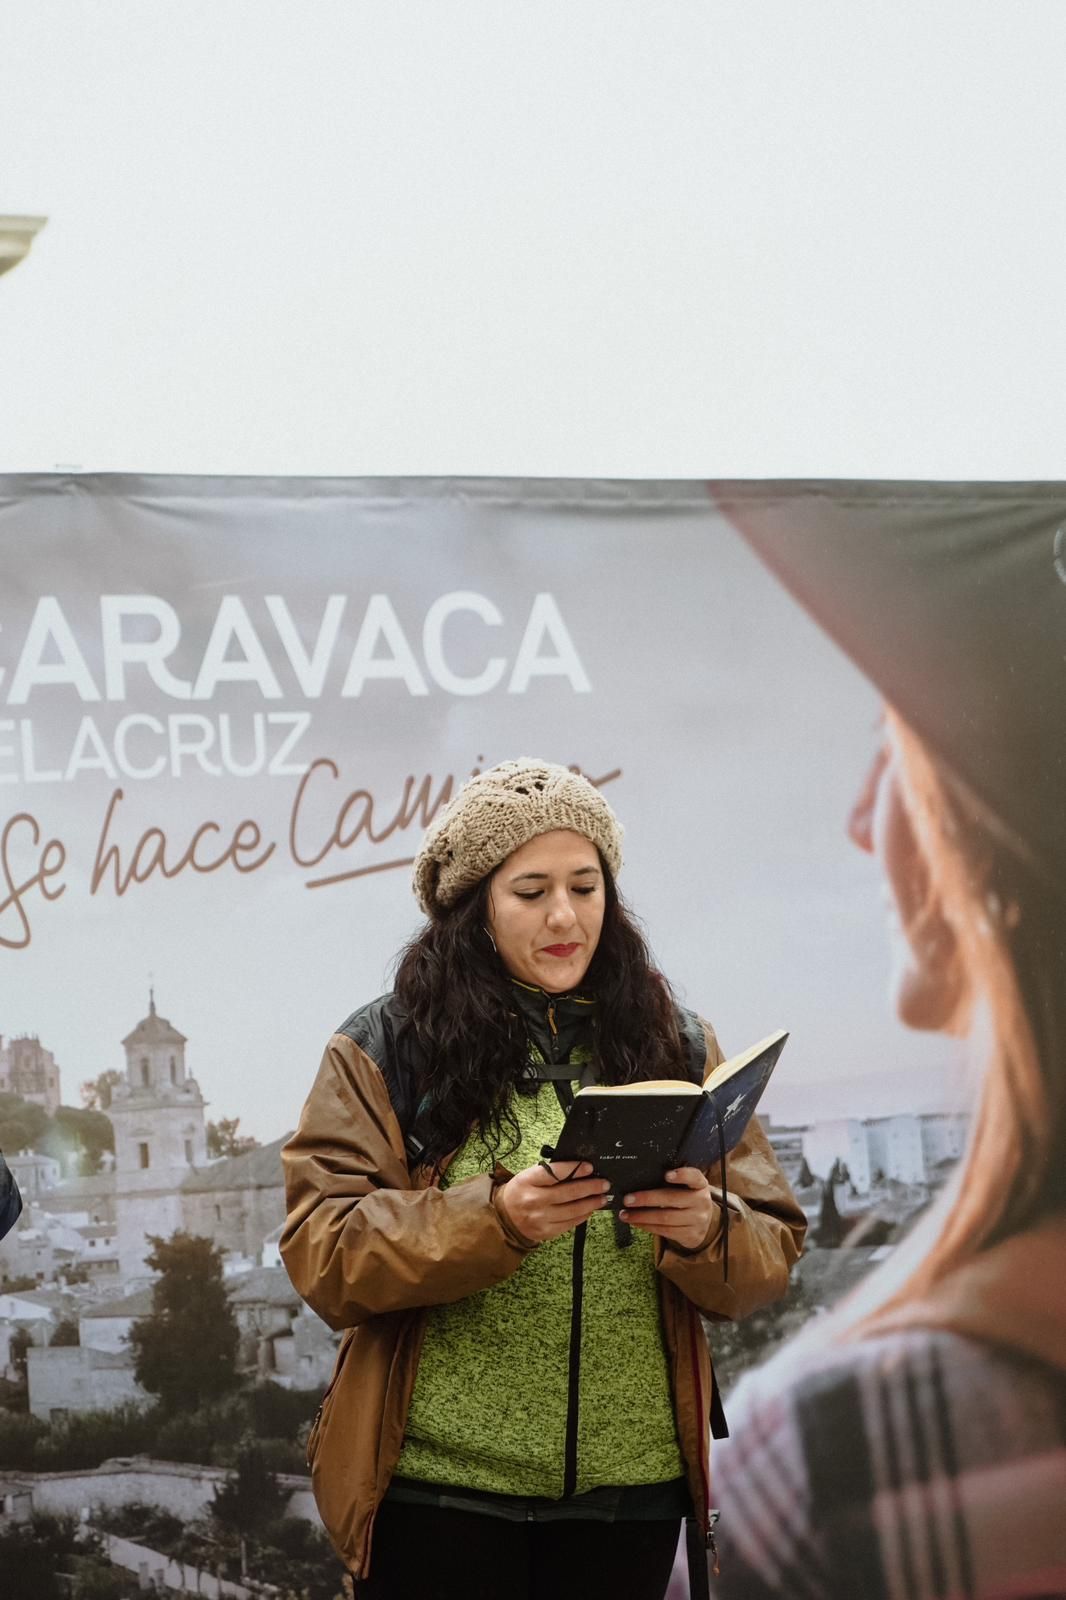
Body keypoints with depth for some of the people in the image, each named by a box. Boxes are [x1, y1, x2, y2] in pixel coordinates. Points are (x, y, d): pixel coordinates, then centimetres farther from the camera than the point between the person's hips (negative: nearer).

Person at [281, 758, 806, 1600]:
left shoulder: (676, 1046, 9)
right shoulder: (383, 1049, 1)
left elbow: (769, 1258, 5)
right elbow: (323, 1254, -9)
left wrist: (705, 1229, -18)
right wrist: (495, 1217, -23)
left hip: (630, 1490, 3)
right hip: (440, 1490, -2)